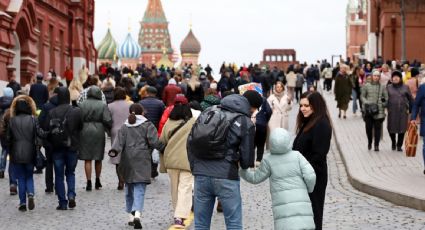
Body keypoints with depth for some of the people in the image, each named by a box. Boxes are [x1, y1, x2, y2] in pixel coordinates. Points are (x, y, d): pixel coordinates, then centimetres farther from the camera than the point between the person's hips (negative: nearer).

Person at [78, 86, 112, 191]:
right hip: (99, 132, 1)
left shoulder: (82, 105, -1)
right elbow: (107, 120, -9)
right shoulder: (103, 106, -3)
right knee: (98, 159, 14)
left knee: (87, 159, 2)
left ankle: (89, 182, -3)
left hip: (85, 132, -1)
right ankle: (97, 181, 24)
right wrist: (109, 129, 8)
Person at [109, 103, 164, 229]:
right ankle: (137, 214, -27)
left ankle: (131, 215, 17)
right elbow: (154, 142, -5)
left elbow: (119, 140, -4)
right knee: (139, 188, -8)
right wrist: (163, 146, 11)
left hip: (127, 162, 3)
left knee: (129, 188, 15)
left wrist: (114, 151, -13)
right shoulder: (147, 125, 2)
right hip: (142, 161, -3)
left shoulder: (124, 127, 11)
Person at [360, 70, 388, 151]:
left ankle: (376, 145, 4)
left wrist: (384, 101, -8)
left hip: (379, 110, 0)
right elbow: (362, 96, 8)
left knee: (377, 128, -1)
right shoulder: (366, 86, 6)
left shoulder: (382, 87, 7)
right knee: (368, 127, 1)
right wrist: (366, 102, -8)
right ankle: (369, 142, 25)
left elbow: (386, 97, 10)